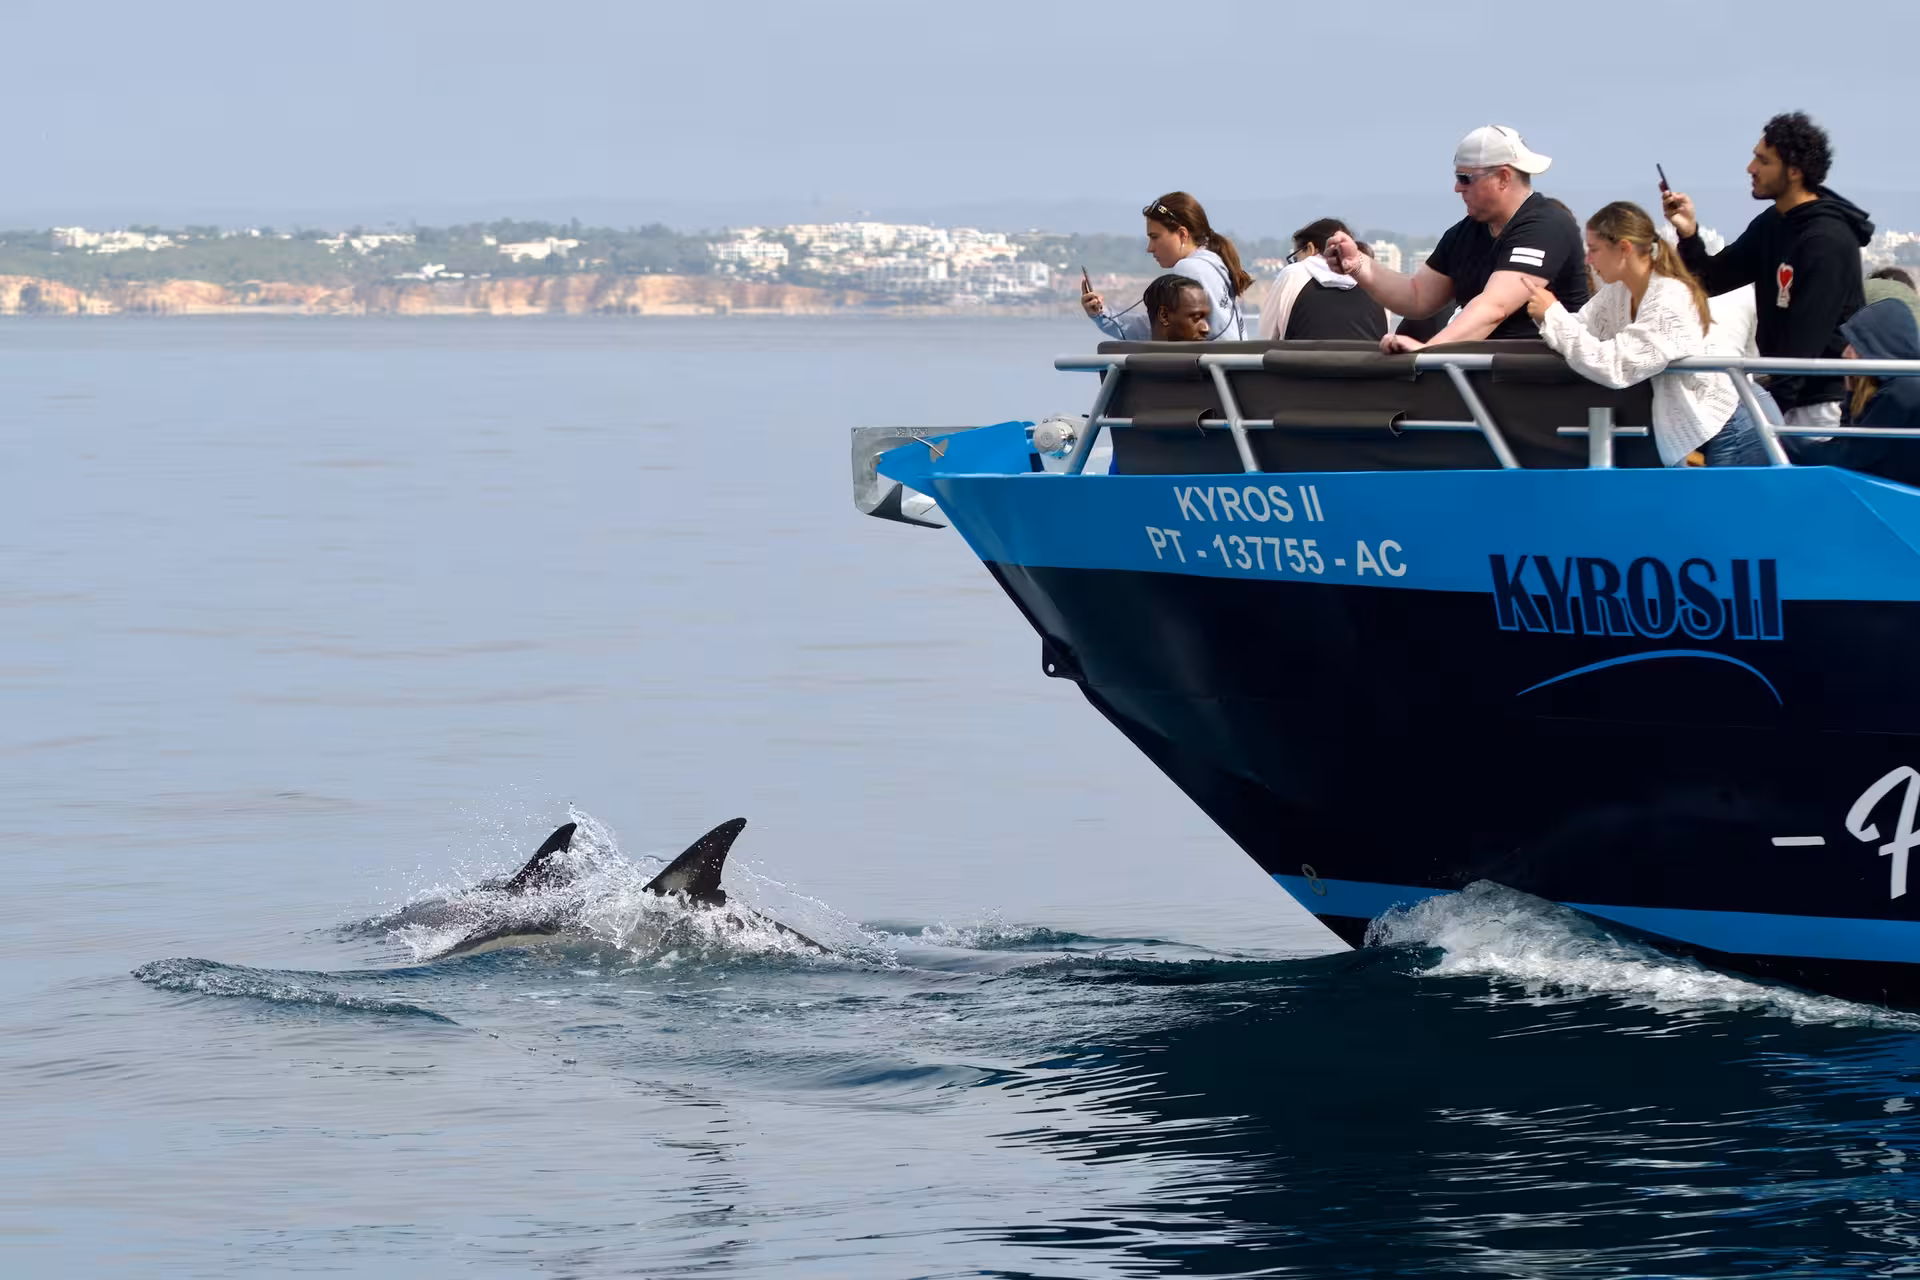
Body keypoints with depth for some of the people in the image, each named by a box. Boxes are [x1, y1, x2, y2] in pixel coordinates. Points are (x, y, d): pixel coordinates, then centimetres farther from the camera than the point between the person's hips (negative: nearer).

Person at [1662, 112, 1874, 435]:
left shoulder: (1828, 240, -18)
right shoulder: (1770, 225, 10)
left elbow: (1807, 335, -21)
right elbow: (1713, 279, 12)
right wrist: (1689, 235, -7)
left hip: (1825, 401, -8)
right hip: (1787, 393, 8)